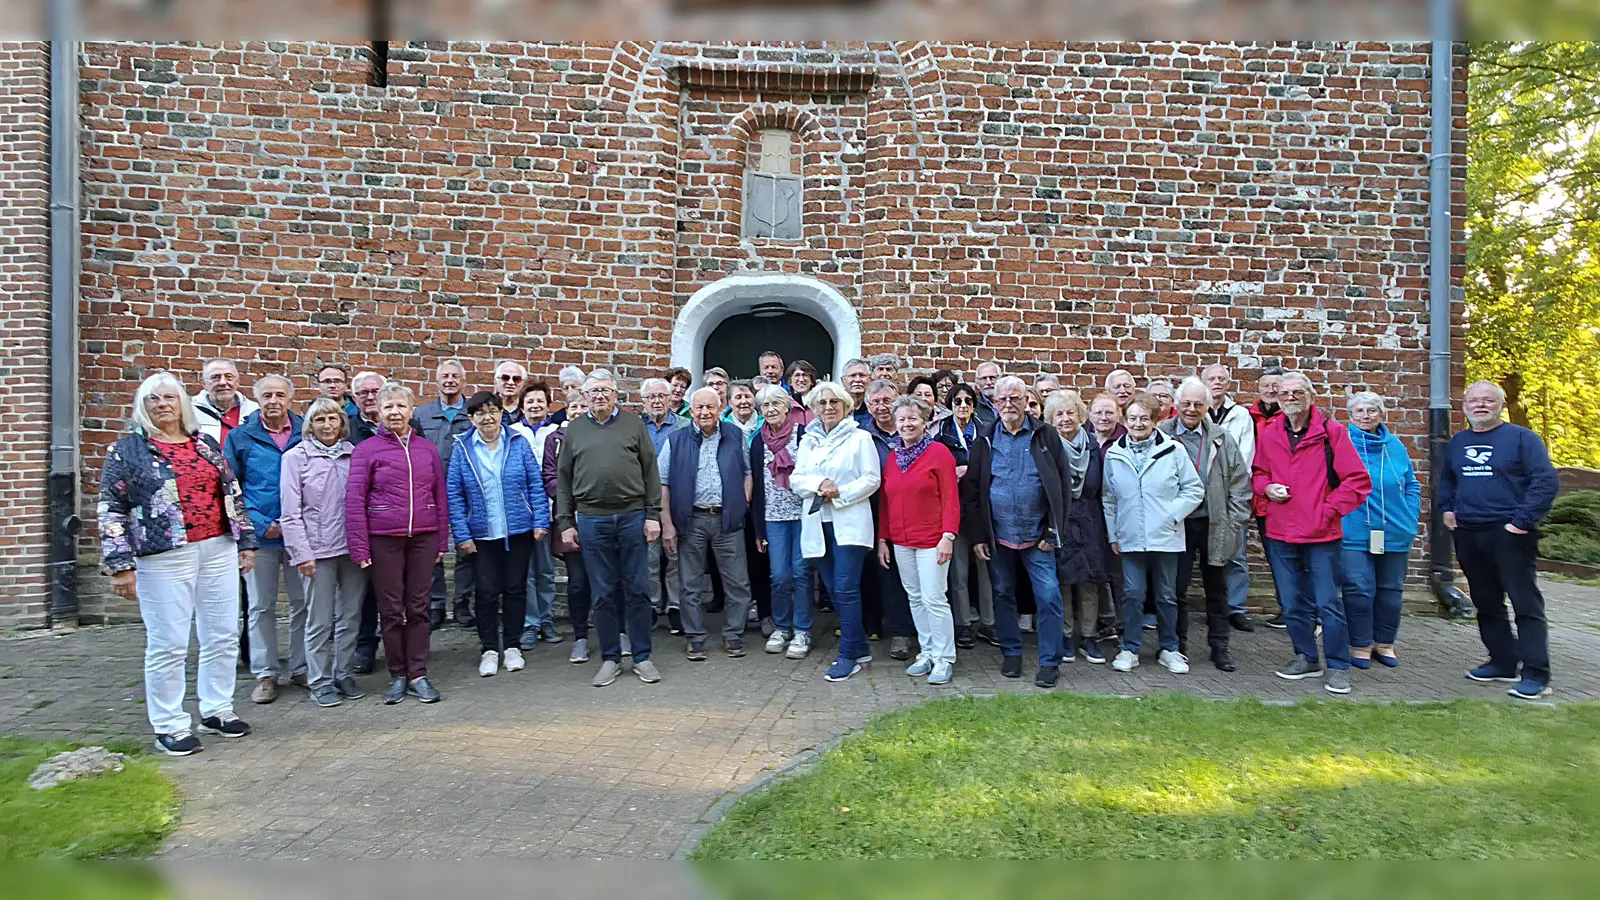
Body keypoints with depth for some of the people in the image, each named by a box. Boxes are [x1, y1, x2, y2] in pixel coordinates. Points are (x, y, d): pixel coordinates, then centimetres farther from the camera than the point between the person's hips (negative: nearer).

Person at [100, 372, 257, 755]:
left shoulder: (206, 443, 11)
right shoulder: (126, 450, 0)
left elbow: (232, 493, 14)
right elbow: (112, 510, -3)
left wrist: (245, 540, 10)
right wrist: (121, 565, -9)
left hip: (219, 551, 4)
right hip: (164, 559, -4)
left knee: (223, 636, 9)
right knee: (168, 644, 2)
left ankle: (216, 709, 24)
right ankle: (170, 725, 15)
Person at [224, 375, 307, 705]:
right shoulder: (240, 437, 1)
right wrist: (259, 524, -9)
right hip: (259, 536, 0)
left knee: (303, 602, 8)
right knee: (261, 606, 7)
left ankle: (301, 668, 22)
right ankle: (265, 674, 19)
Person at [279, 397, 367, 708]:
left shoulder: (353, 454, 7)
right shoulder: (296, 457, -1)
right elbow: (291, 512, -3)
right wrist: (301, 553, -8)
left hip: (353, 547, 3)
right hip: (318, 551, -3)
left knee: (350, 616, 10)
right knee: (319, 622, 4)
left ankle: (345, 675, 23)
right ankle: (320, 682, 17)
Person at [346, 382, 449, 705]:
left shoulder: (428, 448, 8)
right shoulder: (366, 450, 0)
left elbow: (440, 496, 11)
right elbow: (354, 501, -3)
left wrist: (442, 541, 8)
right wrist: (360, 548, -7)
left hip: (423, 538, 2)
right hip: (384, 540, -2)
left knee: (418, 607, 7)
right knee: (391, 609, 6)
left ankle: (418, 675, 16)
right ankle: (397, 676, 19)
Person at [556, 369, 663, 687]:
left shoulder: (634, 425, 6)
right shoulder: (574, 430, 10)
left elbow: (650, 472, 4)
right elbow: (563, 480, 10)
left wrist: (653, 515, -3)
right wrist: (565, 523, 4)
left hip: (632, 517, -1)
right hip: (591, 520, 1)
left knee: (638, 590, 4)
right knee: (603, 594, 7)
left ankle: (642, 657, 16)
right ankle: (610, 658, 19)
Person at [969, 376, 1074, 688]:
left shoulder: (1046, 436, 0)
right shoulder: (985, 441, 4)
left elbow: (1064, 484, 0)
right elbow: (974, 491, 4)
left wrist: (1054, 532, -5)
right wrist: (978, 536, -1)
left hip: (1037, 536, -2)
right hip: (998, 537, 2)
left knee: (1049, 597, -3)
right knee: (1003, 595, 11)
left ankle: (1050, 662, 9)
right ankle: (1011, 653, 27)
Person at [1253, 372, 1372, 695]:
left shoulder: (1331, 431, -6)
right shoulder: (1268, 434, 5)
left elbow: (1358, 481, -7)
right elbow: (1258, 472, 19)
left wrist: (1328, 511, -11)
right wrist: (1266, 487, -2)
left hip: (1322, 535, -4)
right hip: (1280, 534, 4)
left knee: (1328, 603, 0)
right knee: (1292, 604, 14)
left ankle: (1338, 667, 15)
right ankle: (1306, 658, 30)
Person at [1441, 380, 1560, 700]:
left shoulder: (1521, 438, -4)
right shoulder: (1457, 442, 13)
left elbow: (1546, 481, -11)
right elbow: (1446, 479, 27)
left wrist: (1522, 521, -16)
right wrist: (1447, 509, 12)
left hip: (1509, 534, -6)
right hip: (1467, 535, 6)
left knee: (1526, 603, -4)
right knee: (1486, 603, 13)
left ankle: (1536, 673, 1)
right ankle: (1503, 662, 25)